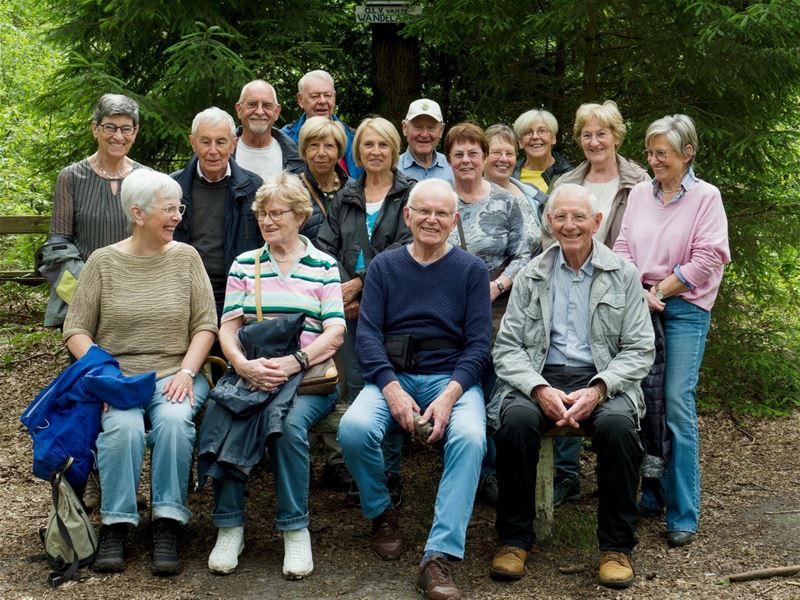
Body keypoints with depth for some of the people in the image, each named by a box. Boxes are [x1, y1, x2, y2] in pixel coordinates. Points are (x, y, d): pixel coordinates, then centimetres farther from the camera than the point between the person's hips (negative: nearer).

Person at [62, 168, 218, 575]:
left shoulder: (185, 257, 5)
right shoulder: (103, 261, 3)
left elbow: (205, 324, 3)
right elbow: (76, 330, 3)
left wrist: (187, 371, -11)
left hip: (174, 372, 1)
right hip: (117, 374, 0)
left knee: (173, 418, -31)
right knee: (123, 424, -31)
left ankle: (167, 526, -21)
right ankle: (114, 526, -17)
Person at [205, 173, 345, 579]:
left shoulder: (324, 266, 9)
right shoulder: (244, 264, 16)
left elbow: (335, 333, -1)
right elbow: (228, 327, 7)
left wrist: (290, 363, -18)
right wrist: (244, 365, -16)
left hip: (309, 379, -2)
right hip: (251, 375, 2)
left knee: (289, 425, -33)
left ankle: (295, 530, -18)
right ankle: (229, 527, -15)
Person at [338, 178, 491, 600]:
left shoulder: (471, 269, 7)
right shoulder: (384, 265, 11)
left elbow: (479, 343, 0)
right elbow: (367, 333, 1)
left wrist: (450, 395, -17)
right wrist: (392, 390, -16)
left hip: (453, 378, -1)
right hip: (393, 376, 1)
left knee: (470, 437, -33)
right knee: (354, 428, -29)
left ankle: (439, 557, -29)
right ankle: (381, 513, 1)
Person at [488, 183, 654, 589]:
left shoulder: (623, 275, 7)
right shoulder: (531, 276, 11)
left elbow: (640, 350, 2)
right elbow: (507, 347, 4)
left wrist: (597, 390, -16)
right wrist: (540, 389, -15)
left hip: (601, 378, -1)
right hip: (539, 379, 1)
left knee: (617, 425, -33)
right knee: (516, 421, -31)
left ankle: (617, 546, -16)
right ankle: (514, 539, -14)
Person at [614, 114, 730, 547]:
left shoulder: (706, 197, 0)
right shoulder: (639, 193, 12)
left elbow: (706, 260, -7)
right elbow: (623, 248, 9)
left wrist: (660, 290, -7)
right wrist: (639, 294, -6)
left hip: (684, 309, -4)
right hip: (638, 308, 4)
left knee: (677, 404, -10)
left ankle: (684, 515, -4)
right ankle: (651, 493, 18)